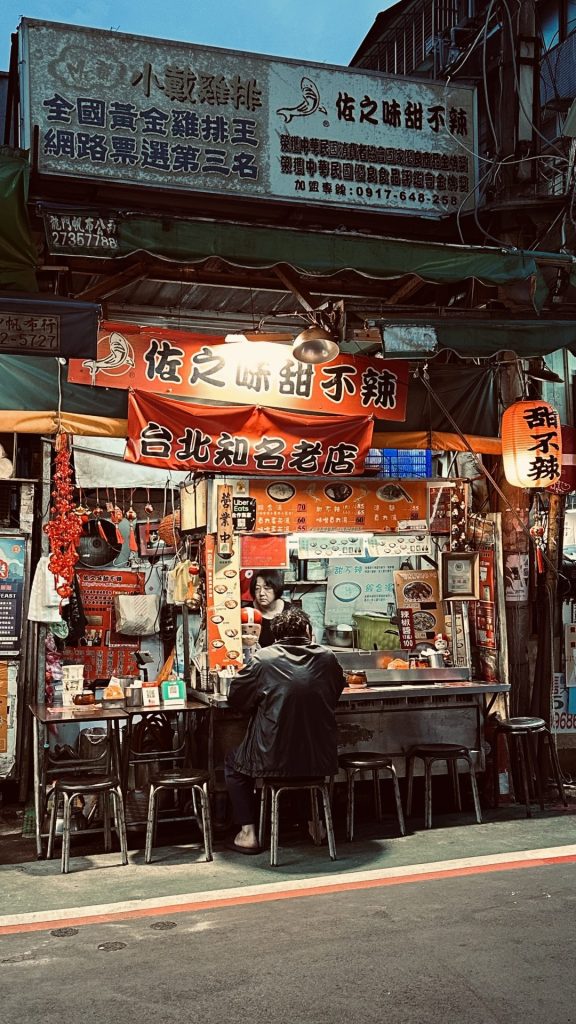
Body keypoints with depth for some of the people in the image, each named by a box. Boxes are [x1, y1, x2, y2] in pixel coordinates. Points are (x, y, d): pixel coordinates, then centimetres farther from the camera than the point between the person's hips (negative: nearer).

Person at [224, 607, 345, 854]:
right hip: (321, 761, 3)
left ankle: (248, 832, 17)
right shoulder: (327, 657, -1)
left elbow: (235, 699, 0)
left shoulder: (262, 659, -10)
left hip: (274, 761, -3)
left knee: (233, 762, 26)